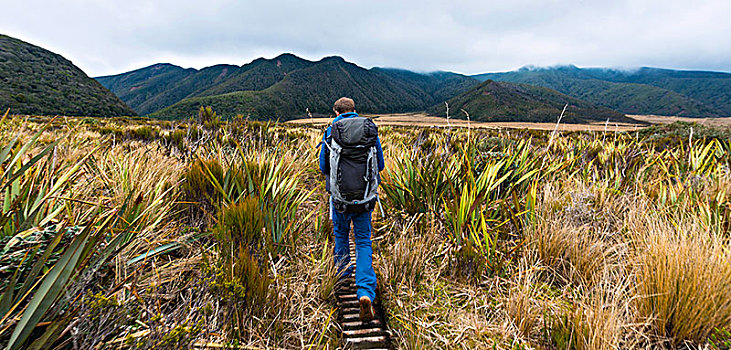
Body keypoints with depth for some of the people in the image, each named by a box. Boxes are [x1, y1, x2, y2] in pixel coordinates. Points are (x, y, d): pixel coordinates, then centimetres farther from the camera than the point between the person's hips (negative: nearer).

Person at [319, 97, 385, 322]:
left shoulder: (331, 131, -2)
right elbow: (380, 164, 6)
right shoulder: (370, 130, 2)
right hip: (365, 196, 1)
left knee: (341, 235, 24)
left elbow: (323, 166, 2)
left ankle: (343, 274, 44)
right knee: (363, 242, 7)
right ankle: (366, 293, -8)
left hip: (340, 195, 0)